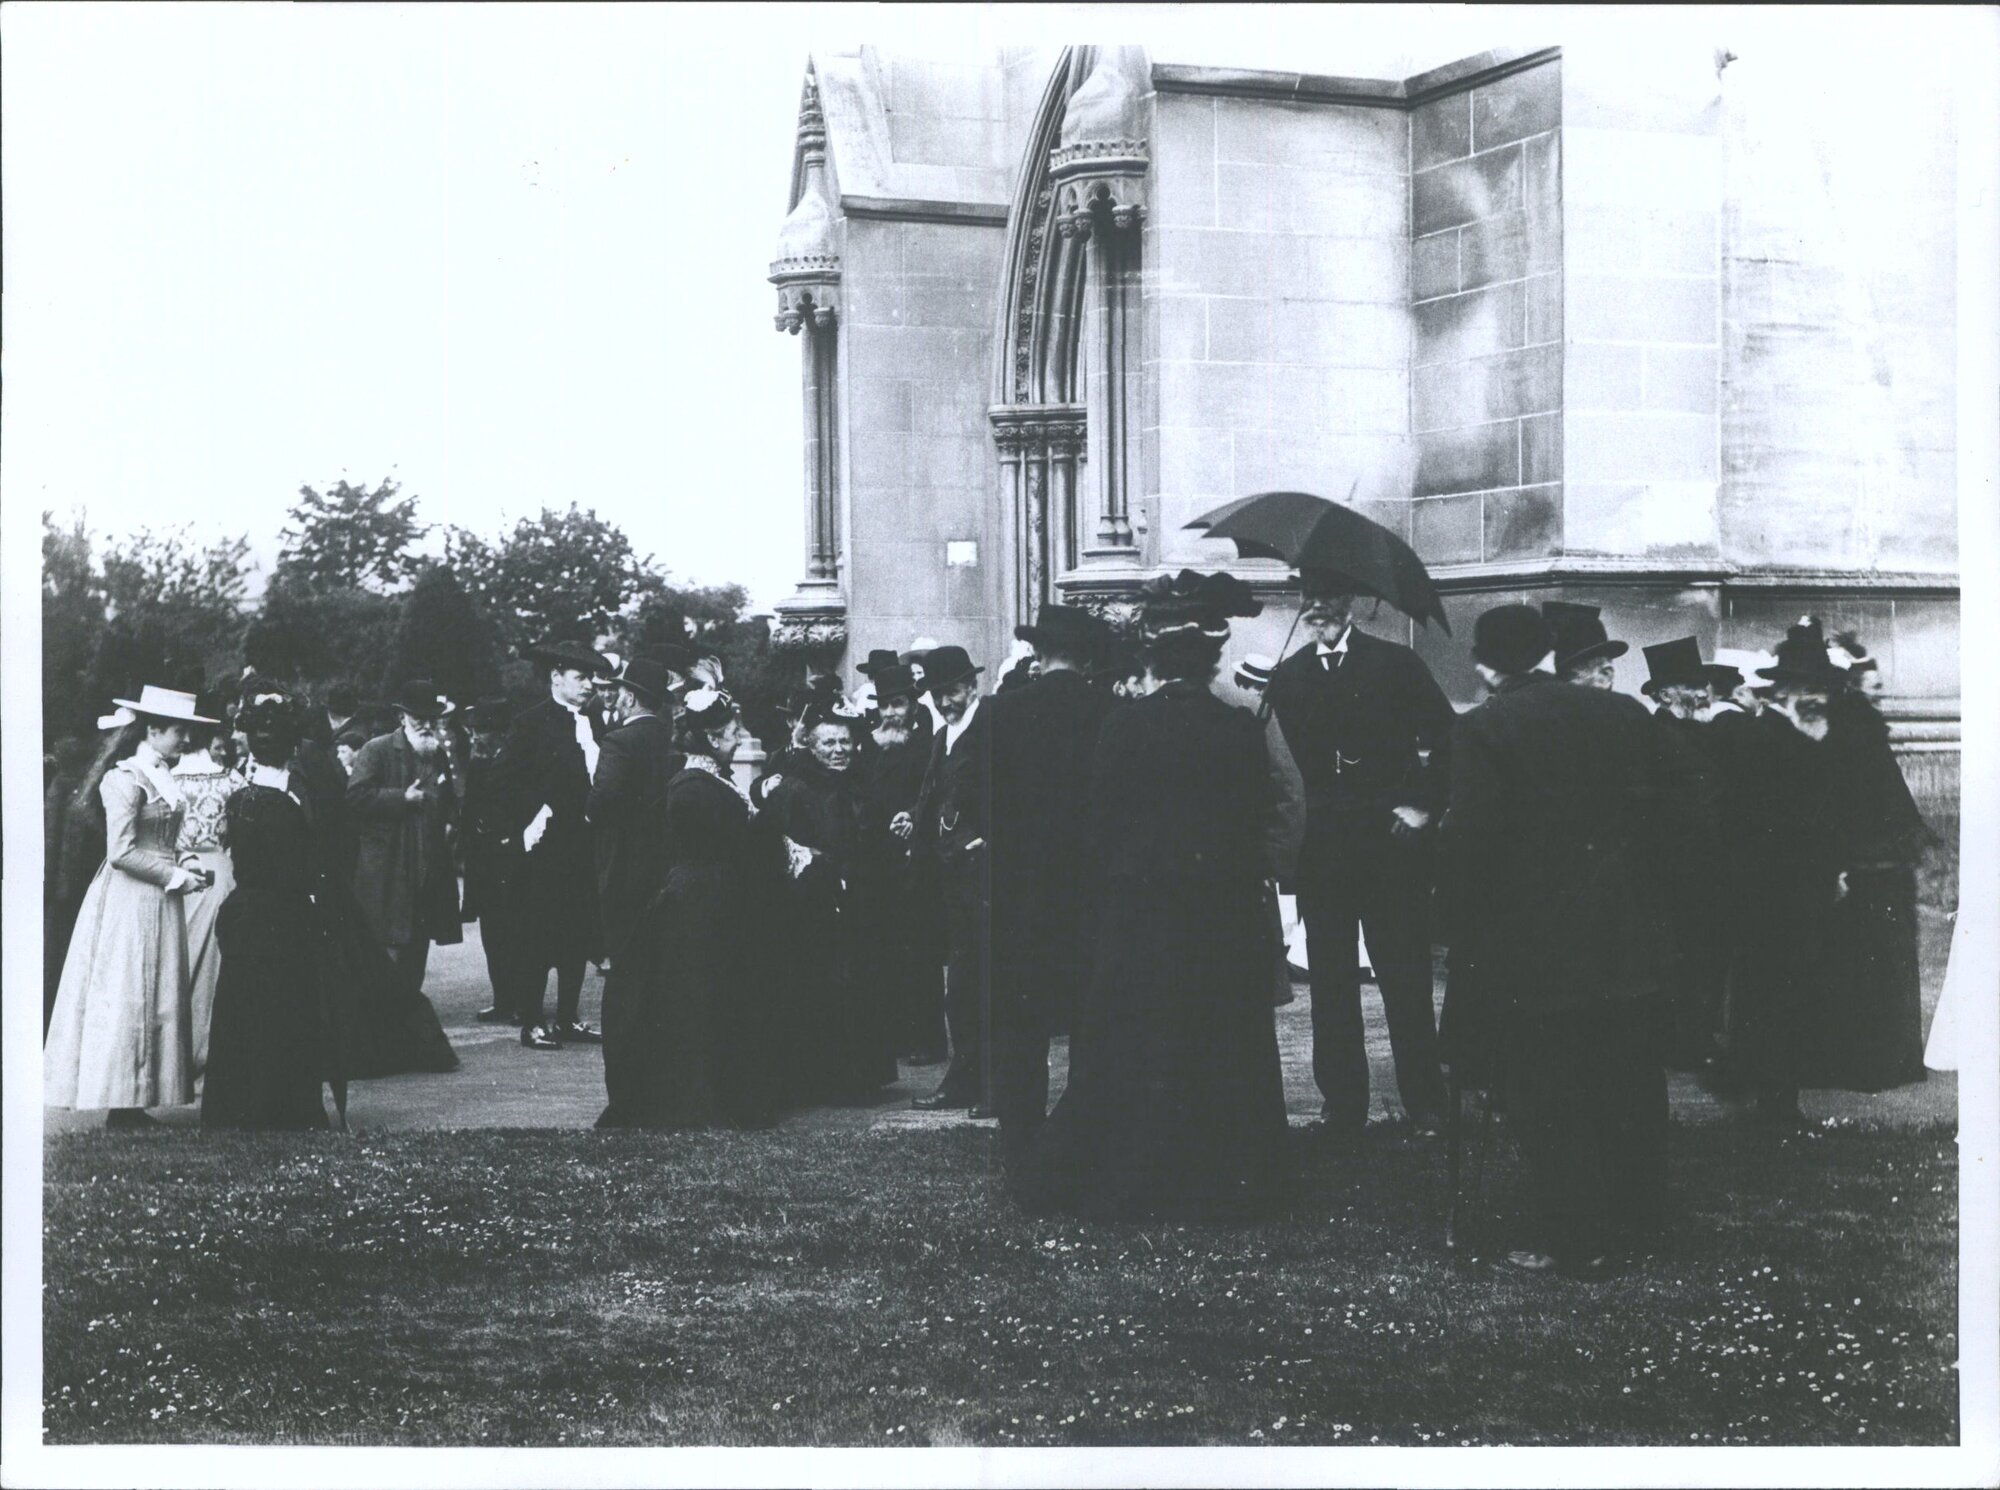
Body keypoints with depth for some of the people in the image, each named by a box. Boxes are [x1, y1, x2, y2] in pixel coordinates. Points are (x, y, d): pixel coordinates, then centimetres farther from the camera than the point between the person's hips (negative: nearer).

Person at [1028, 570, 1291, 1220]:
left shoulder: (1124, 726, -8)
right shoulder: (1241, 729, -6)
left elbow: (1102, 818, -3)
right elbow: (1259, 818, 0)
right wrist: (1243, 884, 12)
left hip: (1140, 905, -1)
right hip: (1224, 909, 1)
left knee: (1137, 1039, 6)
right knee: (1219, 1040, 8)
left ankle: (1132, 1178, 10)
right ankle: (1218, 1178, 12)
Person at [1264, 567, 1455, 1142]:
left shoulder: (1396, 664, 2)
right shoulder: (1286, 678, 10)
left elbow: (1447, 738, 2)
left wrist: (1424, 805, -4)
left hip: (1391, 842, -3)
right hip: (1320, 852, 3)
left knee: (1406, 981, 0)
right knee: (1331, 985, 5)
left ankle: (1427, 1107, 7)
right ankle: (1343, 1108, 11)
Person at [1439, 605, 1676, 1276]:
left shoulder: (1484, 729, -12)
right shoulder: (1626, 715, 4)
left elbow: (1470, 841, -15)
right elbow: (1659, 813, 8)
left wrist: (1464, 935, -6)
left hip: (1534, 943, -5)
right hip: (1627, 937, 5)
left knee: (1549, 1099, 3)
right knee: (1627, 1087, 16)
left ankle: (1573, 1238, 6)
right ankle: (1636, 1215, 27)